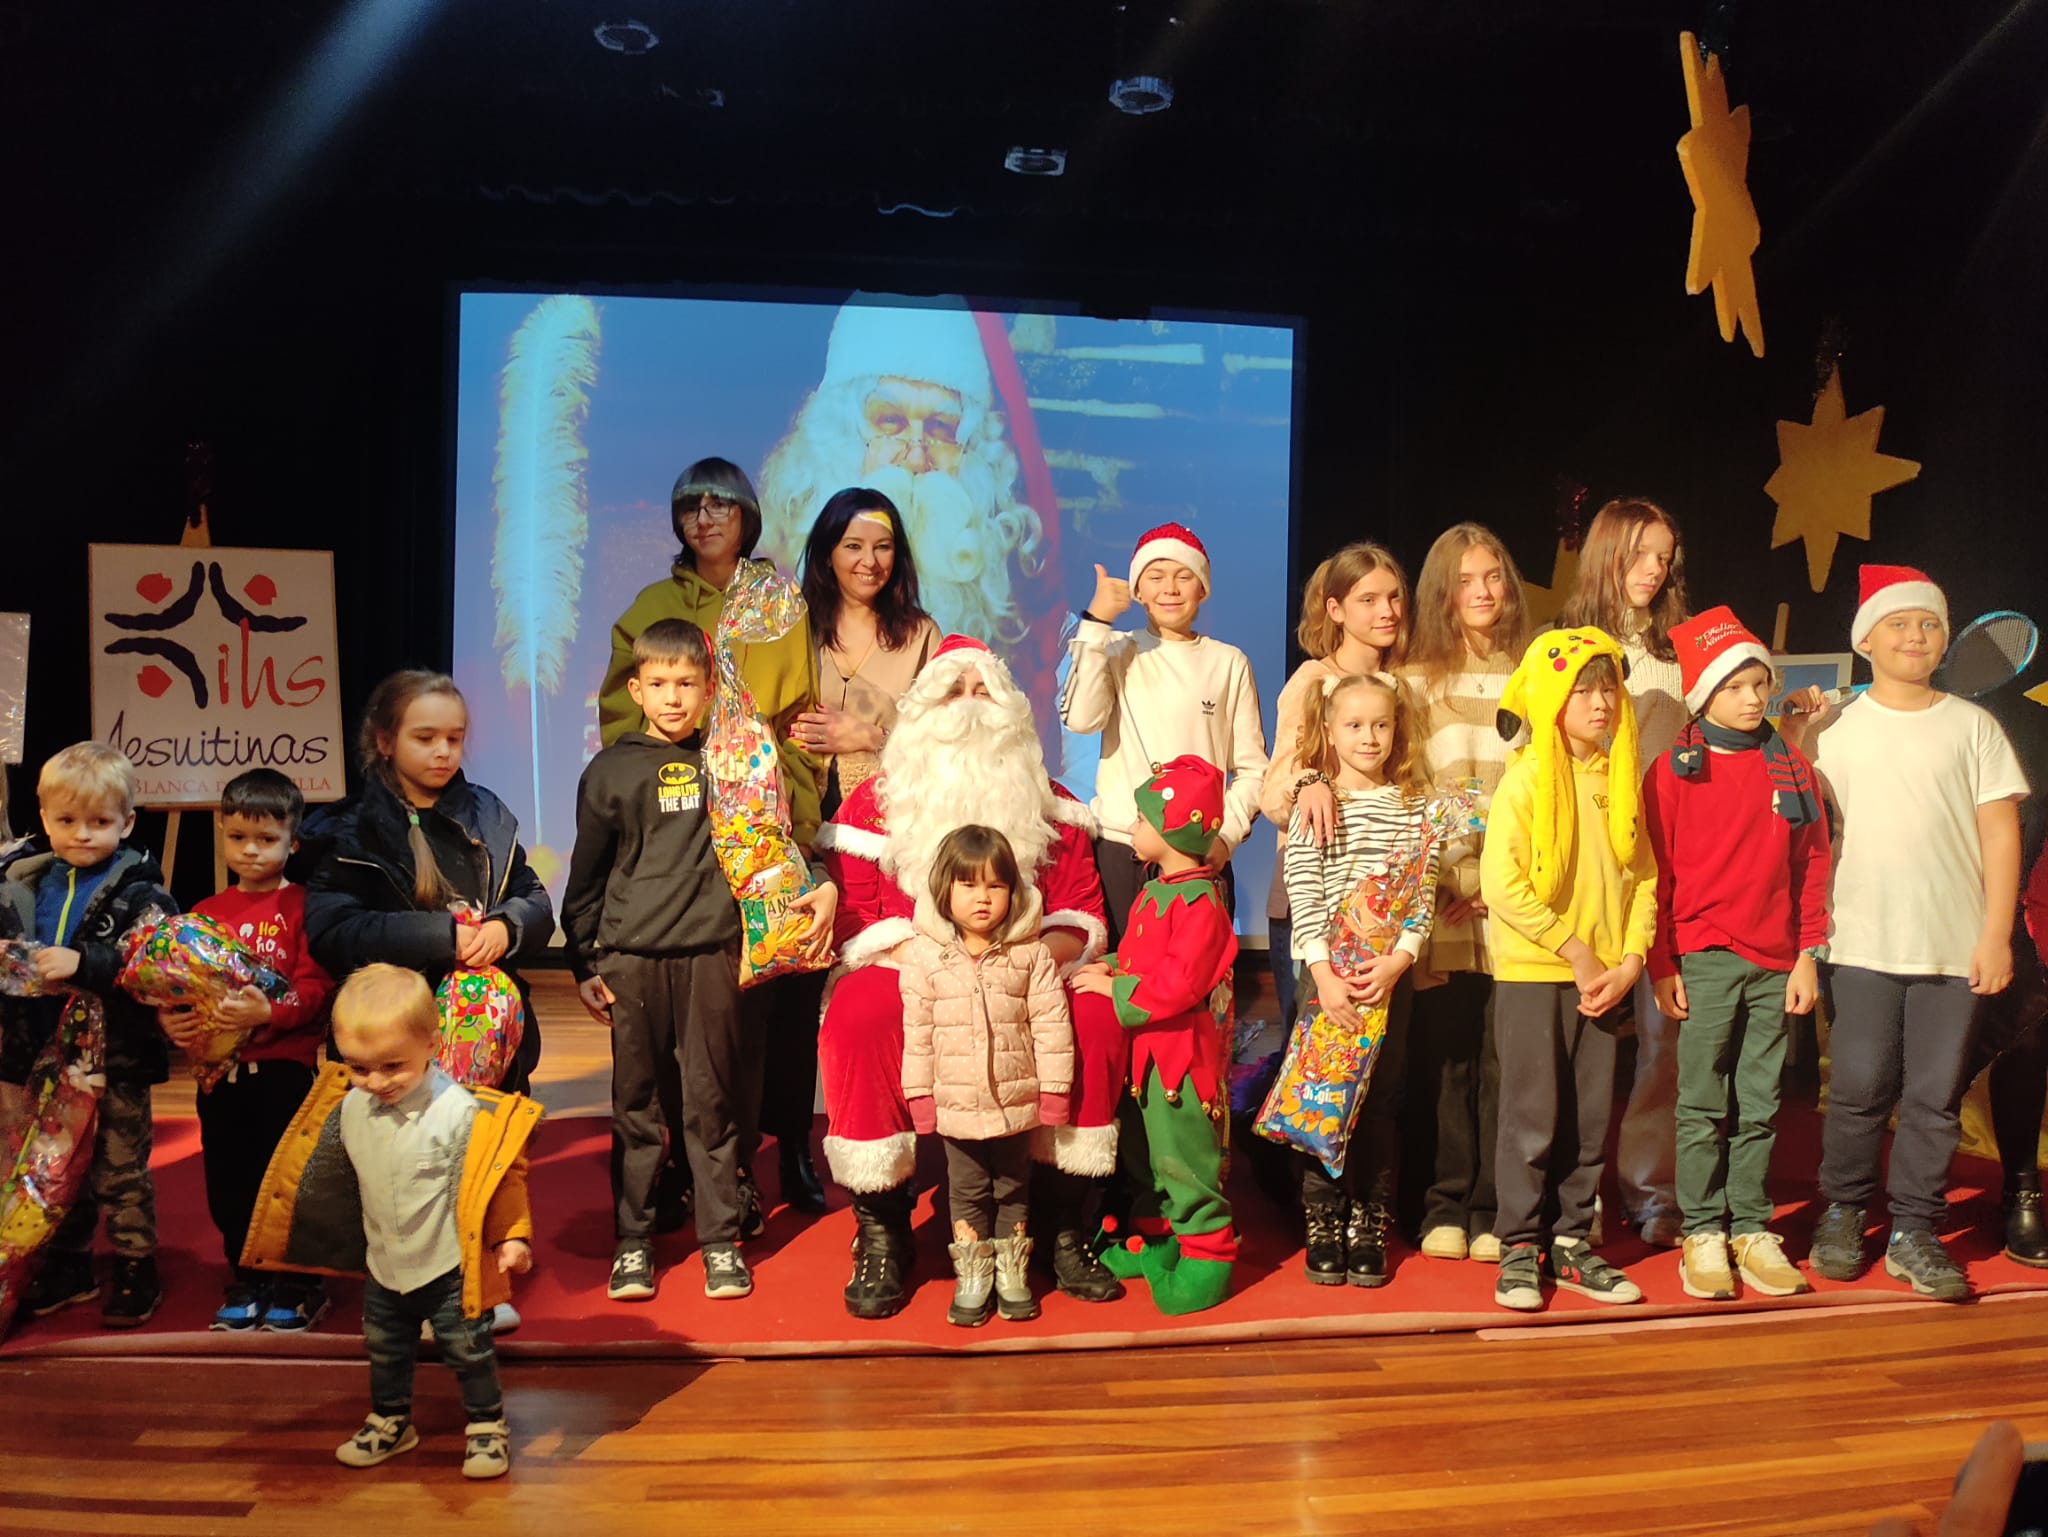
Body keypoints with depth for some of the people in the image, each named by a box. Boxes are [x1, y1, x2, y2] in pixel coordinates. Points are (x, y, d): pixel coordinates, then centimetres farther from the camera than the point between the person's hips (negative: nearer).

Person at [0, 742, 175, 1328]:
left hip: (118, 1058, -5)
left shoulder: (140, 894, -12)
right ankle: (67, 1265, 33)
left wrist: (83, 965, -35)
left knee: (121, 1172, 8)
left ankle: (136, 1270, 22)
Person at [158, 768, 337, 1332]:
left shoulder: (302, 907, -3)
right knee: (228, 1178, 10)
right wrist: (170, 1018, -11)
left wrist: (270, 1012, -28)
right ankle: (246, 1278, 26)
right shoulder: (208, 912, 12)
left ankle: (299, 1282, 16)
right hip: (219, 1067, 5)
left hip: (285, 1064, -5)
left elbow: (316, 985, -12)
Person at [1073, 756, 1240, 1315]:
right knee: (1140, 1151, 18)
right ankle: (1156, 1238, 32)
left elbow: (1177, 984, -27)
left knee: (1182, 1156, -3)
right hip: (1141, 1049, 10)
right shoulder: (1153, 892, 11)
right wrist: (1110, 967, 0)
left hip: (1179, 1052, -10)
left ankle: (1207, 1255, 9)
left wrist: (1114, 987, -20)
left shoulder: (1200, 903, -20)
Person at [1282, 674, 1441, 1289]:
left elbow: (1422, 893, 1)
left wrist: (1396, 961, -12)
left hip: (1389, 973, 2)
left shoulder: (1412, 806, 6)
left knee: (1380, 1100, 6)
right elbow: (1302, 897, -6)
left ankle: (1369, 1230, 16)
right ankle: (1323, 1228, 13)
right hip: (1326, 972, -2)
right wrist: (1325, 973, -15)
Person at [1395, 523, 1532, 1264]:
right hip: (1440, 900, -1)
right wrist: (1442, 886, -9)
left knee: (1504, 1054, 2)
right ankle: (1443, 1204, 12)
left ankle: (1494, 1207, 13)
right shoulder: (1416, 681, 7)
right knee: (1444, 1053, 0)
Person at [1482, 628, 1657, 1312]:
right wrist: (1574, 950, -13)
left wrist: (1630, 960, -4)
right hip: (1532, 972, -5)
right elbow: (1502, 883, -15)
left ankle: (1572, 1242, 24)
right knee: (1533, 1115, 1)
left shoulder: (1621, 779, 8)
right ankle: (1519, 1248, 14)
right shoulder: (1527, 778, -8)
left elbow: (1642, 876, 8)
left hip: (1604, 978, 5)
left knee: (1589, 1119, 10)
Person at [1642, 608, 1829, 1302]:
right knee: (1702, 1106, 2)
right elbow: (1657, 873, -1)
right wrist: (1662, 966, -4)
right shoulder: (1673, 770, -1)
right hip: (1704, 959, -3)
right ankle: (1702, 1233, 10)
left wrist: (1808, 955, 4)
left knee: (1759, 1106, 9)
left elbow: (1813, 864, 10)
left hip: (1776, 963, 3)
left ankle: (1752, 1230, 18)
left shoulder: (1790, 768, 9)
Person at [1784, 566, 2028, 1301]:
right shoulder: (1833, 730, 6)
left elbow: (2000, 832, 3)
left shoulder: (1972, 726, 6)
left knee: (1935, 1095, 4)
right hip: (1864, 943, 0)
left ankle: (1913, 1231, 16)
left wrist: (1996, 934, -2)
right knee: (1859, 1089, 2)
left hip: (1955, 946, 1)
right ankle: (1842, 1213, 20)